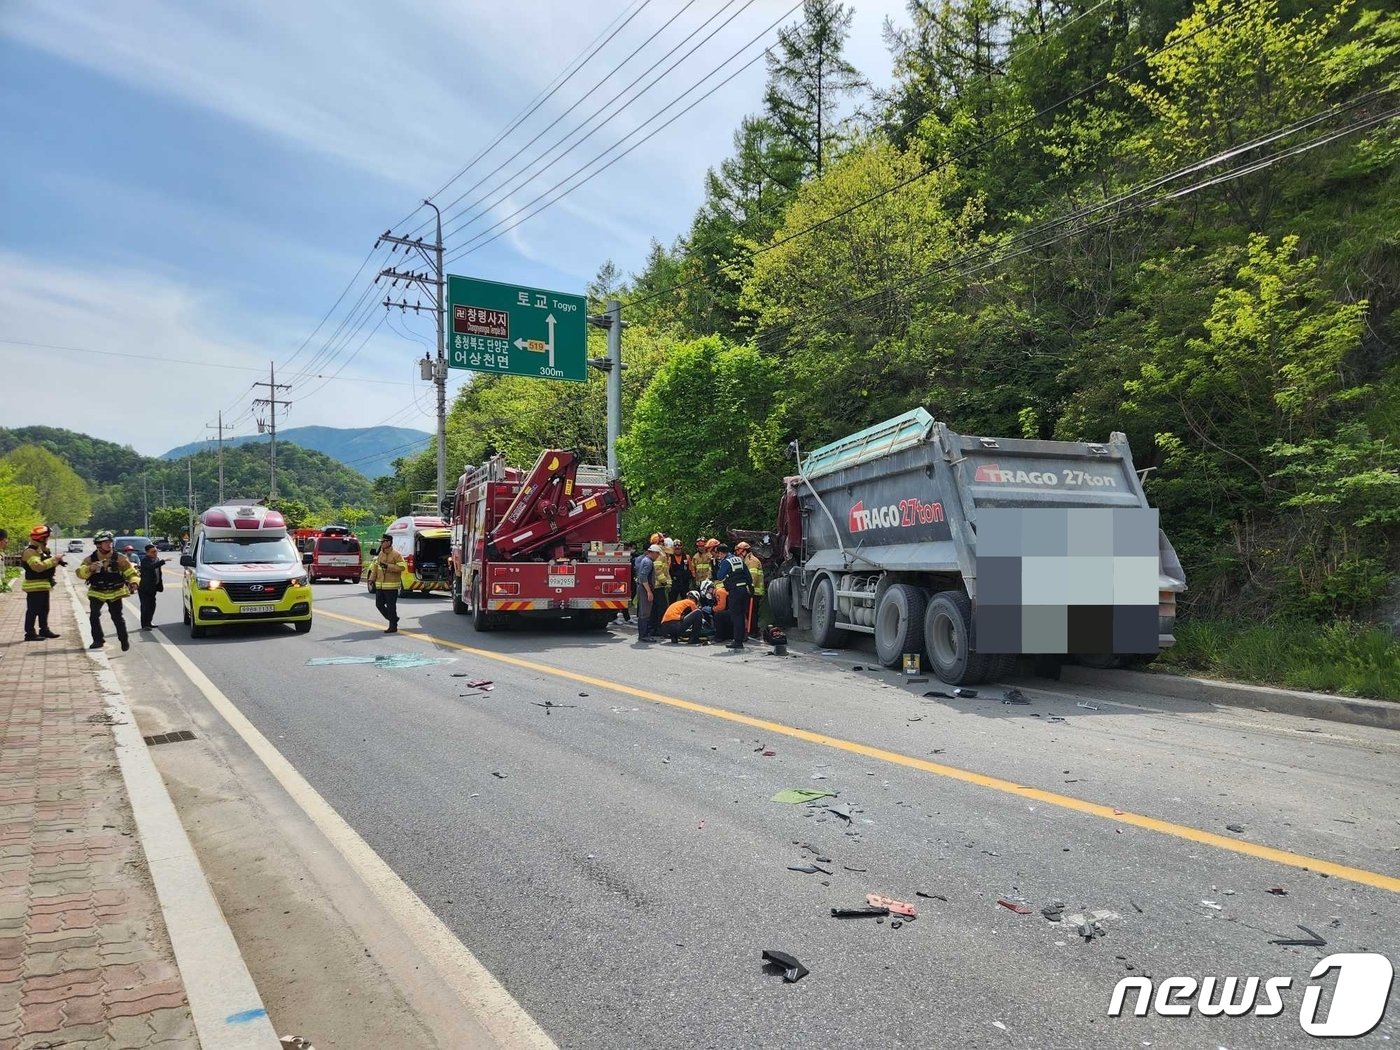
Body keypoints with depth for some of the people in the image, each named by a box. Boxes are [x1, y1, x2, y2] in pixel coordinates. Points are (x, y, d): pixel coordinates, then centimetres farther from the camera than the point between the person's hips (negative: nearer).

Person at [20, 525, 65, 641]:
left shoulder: (42, 550, 15)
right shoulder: (30, 552, -16)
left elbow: (46, 564, 20)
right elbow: (37, 566, -29)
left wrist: (56, 561, 0)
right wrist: (53, 560, -26)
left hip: (44, 585, 10)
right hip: (35, 586, -10)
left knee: (44, 609, 17)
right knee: (33, 610, -6)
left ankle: (44, 630, 26)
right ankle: (30, 633, -3)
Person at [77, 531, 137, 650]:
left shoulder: (119, 558, -7)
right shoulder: (90, 559, -5)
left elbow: (131, 572, -5)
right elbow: (80, 573, -13)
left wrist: (133, 582, -23)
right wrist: (89, 569, -33)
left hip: (115, 593, -2)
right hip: (96, 593, 2)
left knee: (118, 617, -1)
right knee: (94, 616, 2)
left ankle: (124, 640, 10)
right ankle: (97, 640, 16)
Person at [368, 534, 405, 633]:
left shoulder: (396, 554, -10)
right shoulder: (380, 554, 13)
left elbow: (402, 566, -18)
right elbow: (375, 566, 20)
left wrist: (388, 566, -24)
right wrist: (372, 578, 9)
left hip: (391, 586, -8)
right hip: (380, 585, 8)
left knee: (391, 607, -4)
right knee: (379, 604, 10)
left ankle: (393, 627, 6)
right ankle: (393, 619, 28)